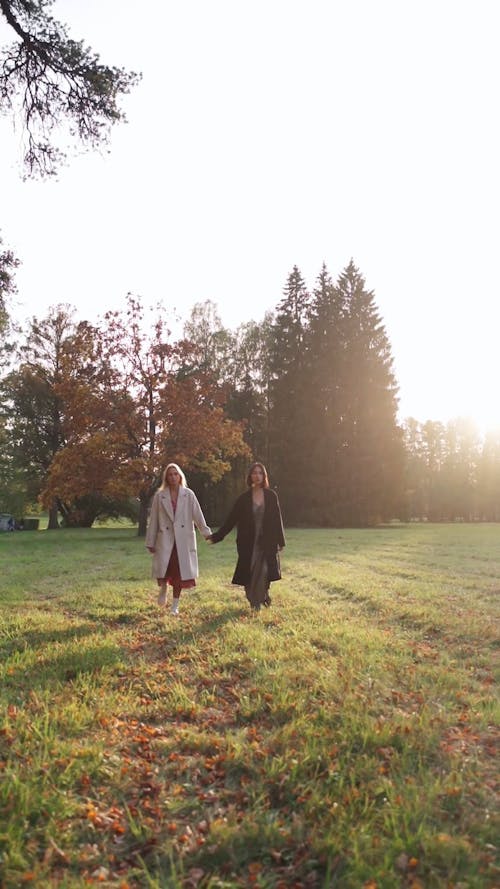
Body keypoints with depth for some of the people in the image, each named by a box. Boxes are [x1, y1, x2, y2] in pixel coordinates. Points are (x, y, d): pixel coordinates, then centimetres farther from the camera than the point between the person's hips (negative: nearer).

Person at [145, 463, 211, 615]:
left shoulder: (188, 494, 6)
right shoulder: (159, 496, 6)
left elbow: (197, 515, 1)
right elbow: (153, 520, 7)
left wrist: (206, 532, -11)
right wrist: (150, 542, 5)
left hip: (183, 539, 0)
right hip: (165, 539, 0)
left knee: (179, 572, 2)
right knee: (163, 568, -16)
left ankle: (175, 606, 17)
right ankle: (163, 588, 18)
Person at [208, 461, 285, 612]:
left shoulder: (271, 496, 1)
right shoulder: (244, 498, 1)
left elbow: (277, 519, 3)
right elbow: (232, 518, 2)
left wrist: (280, 541, 1)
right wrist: (217, 536, -1)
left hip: (267, 542, 0)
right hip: (249, 542, 0)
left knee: (264, 571, -5)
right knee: (250, 573, 1)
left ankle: (262, 595, 22)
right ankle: (255, 601, 20)